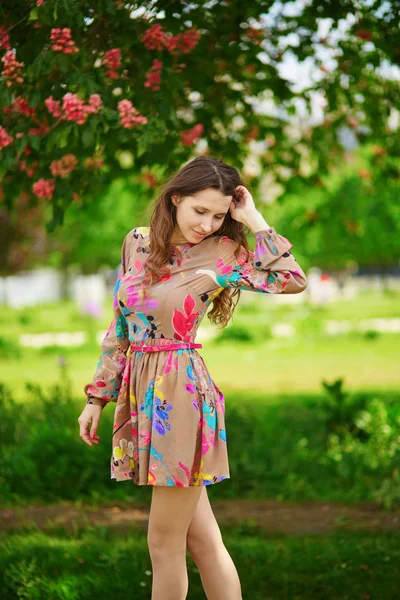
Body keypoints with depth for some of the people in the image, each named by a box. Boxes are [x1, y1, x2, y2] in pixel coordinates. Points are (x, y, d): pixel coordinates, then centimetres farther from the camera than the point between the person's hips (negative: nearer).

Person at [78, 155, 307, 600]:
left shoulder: (222, 253, -5)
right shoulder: (137, 243, 7)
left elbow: (293, 281, -18)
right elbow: (119, 327, 13)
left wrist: (254, 221, -12)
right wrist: (97, 397, 14)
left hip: (180, 396, -5)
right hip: (140, 393, 5)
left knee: (165, 545, 1)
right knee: (201, 537, 9)